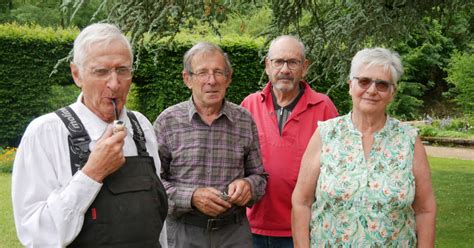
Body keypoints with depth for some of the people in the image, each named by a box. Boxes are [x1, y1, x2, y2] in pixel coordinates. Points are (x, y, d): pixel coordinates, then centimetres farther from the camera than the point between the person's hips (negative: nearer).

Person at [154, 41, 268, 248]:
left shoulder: (245, 120, 3)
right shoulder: (167, 121, -4)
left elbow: (259, 176, 11)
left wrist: (248, 185, -11)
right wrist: (191, 197, -19)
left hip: (234, 231, 2)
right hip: (184, 231, -2)